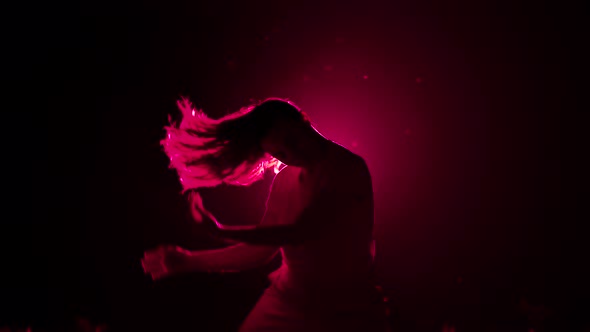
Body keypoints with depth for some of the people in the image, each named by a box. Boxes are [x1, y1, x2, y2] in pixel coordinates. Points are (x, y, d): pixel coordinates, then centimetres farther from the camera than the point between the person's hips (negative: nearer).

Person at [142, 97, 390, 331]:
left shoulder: (348, 167, -15)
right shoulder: (284, 180, 3)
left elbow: (299, 232, -20)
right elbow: (260, 251, 6)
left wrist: (221, 231, -11)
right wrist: (188, 262, 7)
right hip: (287, 304, 5)